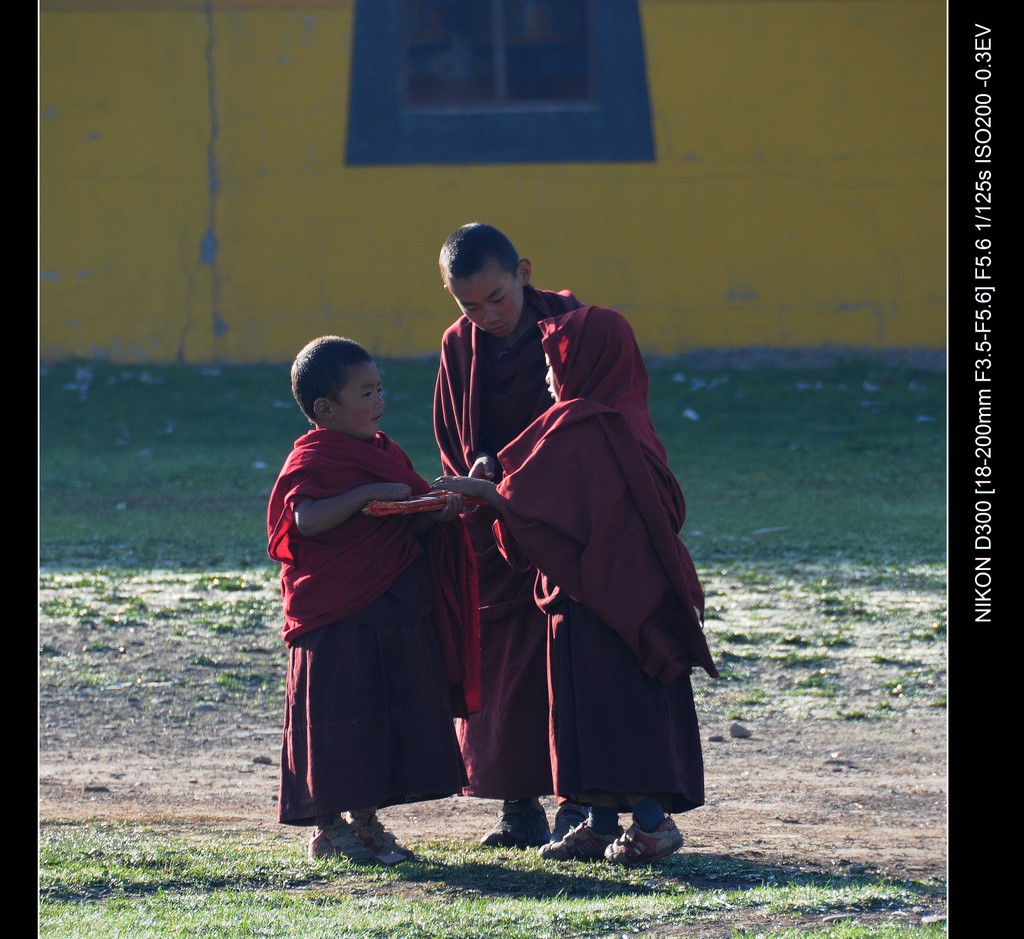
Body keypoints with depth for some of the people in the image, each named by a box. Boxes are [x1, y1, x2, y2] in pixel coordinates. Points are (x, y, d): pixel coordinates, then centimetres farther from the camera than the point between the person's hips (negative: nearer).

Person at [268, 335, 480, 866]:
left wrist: (440, 513, -2)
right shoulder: (312, 459, -10)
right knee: (337, 721, -3)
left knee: (389, 718, 10)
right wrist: (367, 494, -28)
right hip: (336, 619, -8)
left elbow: (410, 521, 19)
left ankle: (367, 823, 19)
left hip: (396, 618, 8)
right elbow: (306, 519, -26)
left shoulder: (385, 453, 15)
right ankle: (327, 829, 4)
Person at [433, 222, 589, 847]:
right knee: (498, 667, 4)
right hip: (491, 530, 4)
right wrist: (475, 475, -11)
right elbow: (452, 442, 10)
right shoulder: (460, 346, 2)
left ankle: (574, 803, -3)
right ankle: (520, 811, 11)